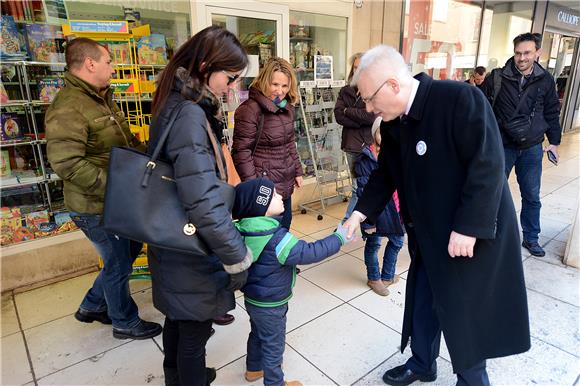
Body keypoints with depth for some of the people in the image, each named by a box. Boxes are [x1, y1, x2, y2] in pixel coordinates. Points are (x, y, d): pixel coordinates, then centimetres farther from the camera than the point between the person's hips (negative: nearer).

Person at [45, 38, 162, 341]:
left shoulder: (102, 99, 10)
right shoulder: (68, 109, -22)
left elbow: (126, 141, 18)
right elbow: (67, 164, -30)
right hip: (96, 207, -10)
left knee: (130, 250, 23)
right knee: (119, 264, 7)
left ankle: (92, 306, 42)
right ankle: (126, 323, 32)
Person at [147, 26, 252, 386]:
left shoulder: (176, 104, 5)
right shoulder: (190, 115, -26)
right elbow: (204, 203, -32)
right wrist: (239, 258, -23)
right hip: (192, 252, -9)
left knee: (178, 319, 28)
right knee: (195, 330, 13)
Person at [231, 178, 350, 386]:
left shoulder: (246, 230, -9)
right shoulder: (276, 238, -34)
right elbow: (309, 252, -30)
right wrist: (338, 238, -22)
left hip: (253, 299, 8)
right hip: (270, 306, -8)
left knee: (257, 335, 31)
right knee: (273, 345, 15)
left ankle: (253, 369, 53)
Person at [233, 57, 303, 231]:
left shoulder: (287, 108, 8)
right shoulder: (250, 110, -17)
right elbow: (241, 151, -18)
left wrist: (297, 171, 16)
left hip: (285, 184, 8)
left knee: (284, 229, 19)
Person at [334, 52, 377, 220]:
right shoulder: (345, 91, 11)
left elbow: (373, 115, -16)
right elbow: (338, 116, -2)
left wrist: (348, 111, -5)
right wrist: (362, 121, -12)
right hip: (353, 145, 3)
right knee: (357, 188, 12)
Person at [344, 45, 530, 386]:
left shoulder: (460, 98, -22)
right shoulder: (392, 122, 0)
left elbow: (488, 165, -23)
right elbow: (387, 173, 9)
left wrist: (467, 227, -23)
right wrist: (361, 212, -1)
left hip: (474, 232, -6)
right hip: (428, 233, 7)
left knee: (466, 312, 8)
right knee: (421, 302, 18)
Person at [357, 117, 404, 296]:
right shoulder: (365, 160, -17)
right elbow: (364, 192, -16)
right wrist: (367, 221, -16)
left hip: (396, 209, 6)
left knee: (397, 241, 18)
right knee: (373, 244, 11)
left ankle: (387, 276, 40)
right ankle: (374, 278, 36)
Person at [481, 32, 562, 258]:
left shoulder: (545, 80, 1)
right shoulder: (497, 78, -7)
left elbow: (552, 112, 10)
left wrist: (554, 141, 9)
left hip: (532, 148, 2)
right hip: (501, 146, -2)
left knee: (532, 196, 10)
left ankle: (531, 238, 26)